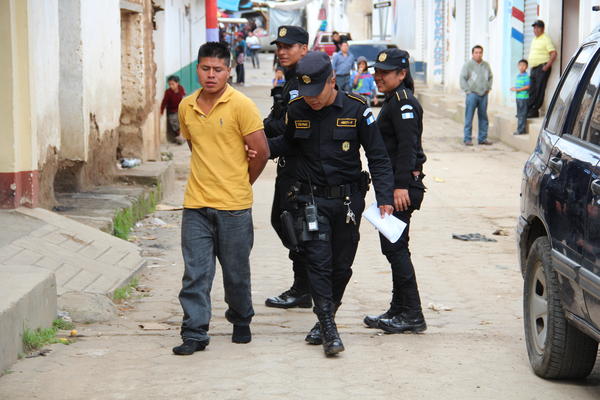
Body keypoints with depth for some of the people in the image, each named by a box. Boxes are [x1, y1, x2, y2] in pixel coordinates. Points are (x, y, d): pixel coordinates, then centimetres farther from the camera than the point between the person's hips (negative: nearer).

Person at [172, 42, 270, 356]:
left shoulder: (241, 106, -9)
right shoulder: (186, 107, 6)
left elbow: (261, 152, -6)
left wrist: (241, 183, 5)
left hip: (234, 206, -3)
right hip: (196, 204, 3)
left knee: (236, 272, 10)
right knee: (195, 273, -1)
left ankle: (241, 321, 31)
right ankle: (195, 333, 3)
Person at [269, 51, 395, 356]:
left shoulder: (356, 110, -10)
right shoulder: (296, 110, -2)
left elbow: (377, 157, -5)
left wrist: (384, 198, -12)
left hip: (348, 199, 0)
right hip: (311, 199, 0)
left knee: (341, 266, 10)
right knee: (318, 262, -11)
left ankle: (326, 319, 28)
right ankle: (329, 330, -10)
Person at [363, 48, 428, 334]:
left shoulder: (404, 101, -13)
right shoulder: (394, 100, 18)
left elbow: (408, 145, -21)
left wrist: (401, 186, -26)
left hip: (402, 185, -10)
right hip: (393, 184, 10)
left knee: (394, 247, -9)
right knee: (393, 247, 13)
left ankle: (412, 315, -5)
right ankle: (399, 310, 20)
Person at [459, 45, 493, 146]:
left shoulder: (486, 65, 11)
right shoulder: (468, 65, -5)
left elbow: (490, 77, 24)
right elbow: (462, 78, -5)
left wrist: (488, 88, 12)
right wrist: (468, 91, -10)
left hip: (483, 95, 5)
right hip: (472, 95, -5)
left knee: (483, 117, 8)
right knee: (469, 118, -5)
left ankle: (483, 138, 15)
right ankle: (467, 139, -2)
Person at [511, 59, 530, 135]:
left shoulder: (526, 76, -11)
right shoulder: (518, 76, 14)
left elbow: (527, 86, -17)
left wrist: (518, 89, -18)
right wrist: (514, 88, 2)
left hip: (524, 97, -9)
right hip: (518, 97, 9)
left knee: (522, 115, -6)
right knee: (519, 114, 13)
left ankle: (521, 130, -4)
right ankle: (519, 130, 19)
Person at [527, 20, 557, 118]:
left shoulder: (546, 39, -9)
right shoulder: (534, 39, 19)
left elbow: (554, 53, -15)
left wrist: (547, 66, -20)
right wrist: (529, 64, 17)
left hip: (542, 68, -9)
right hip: (533, 68, 9)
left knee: (539, 91, -7)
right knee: (531, 91, 8)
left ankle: (534, 111, -6)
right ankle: (528, 110, 10)